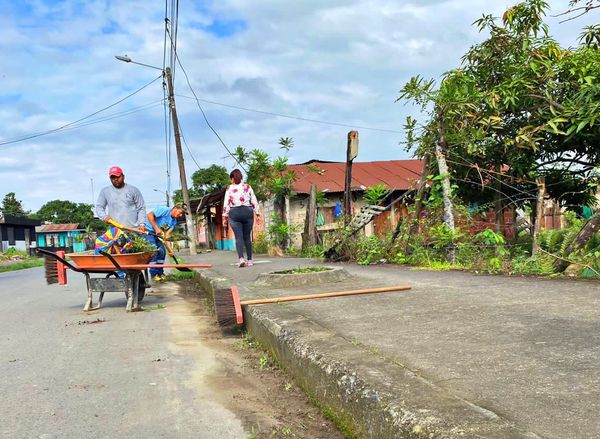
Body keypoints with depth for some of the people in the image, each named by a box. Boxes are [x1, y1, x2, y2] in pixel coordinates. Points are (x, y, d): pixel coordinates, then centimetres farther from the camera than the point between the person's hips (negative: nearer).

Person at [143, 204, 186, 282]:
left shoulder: (174, 222, 4)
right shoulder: (164, 210, -18)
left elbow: (167, 235, -3)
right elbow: (149, 215, -26)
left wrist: (170, 249, -15)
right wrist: (156, 228, -30)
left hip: (156, 234, 8)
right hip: (147, 230, -8)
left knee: (162, 251, 1)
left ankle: (160, 273, 12)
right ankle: (154, 274, -7)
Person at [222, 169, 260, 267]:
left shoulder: (229, 188, 3)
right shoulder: (248, 187, 8)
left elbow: (226, 204, -1)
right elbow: (254, 202, 6)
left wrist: (225, 217, 2)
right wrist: (257, 214, 9)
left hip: (234, 213, -2)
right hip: (248, 212, 2)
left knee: (238, 237, -3)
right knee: (247, 237, 9)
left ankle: (241, 258, -19)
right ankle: (249, 260, 10)